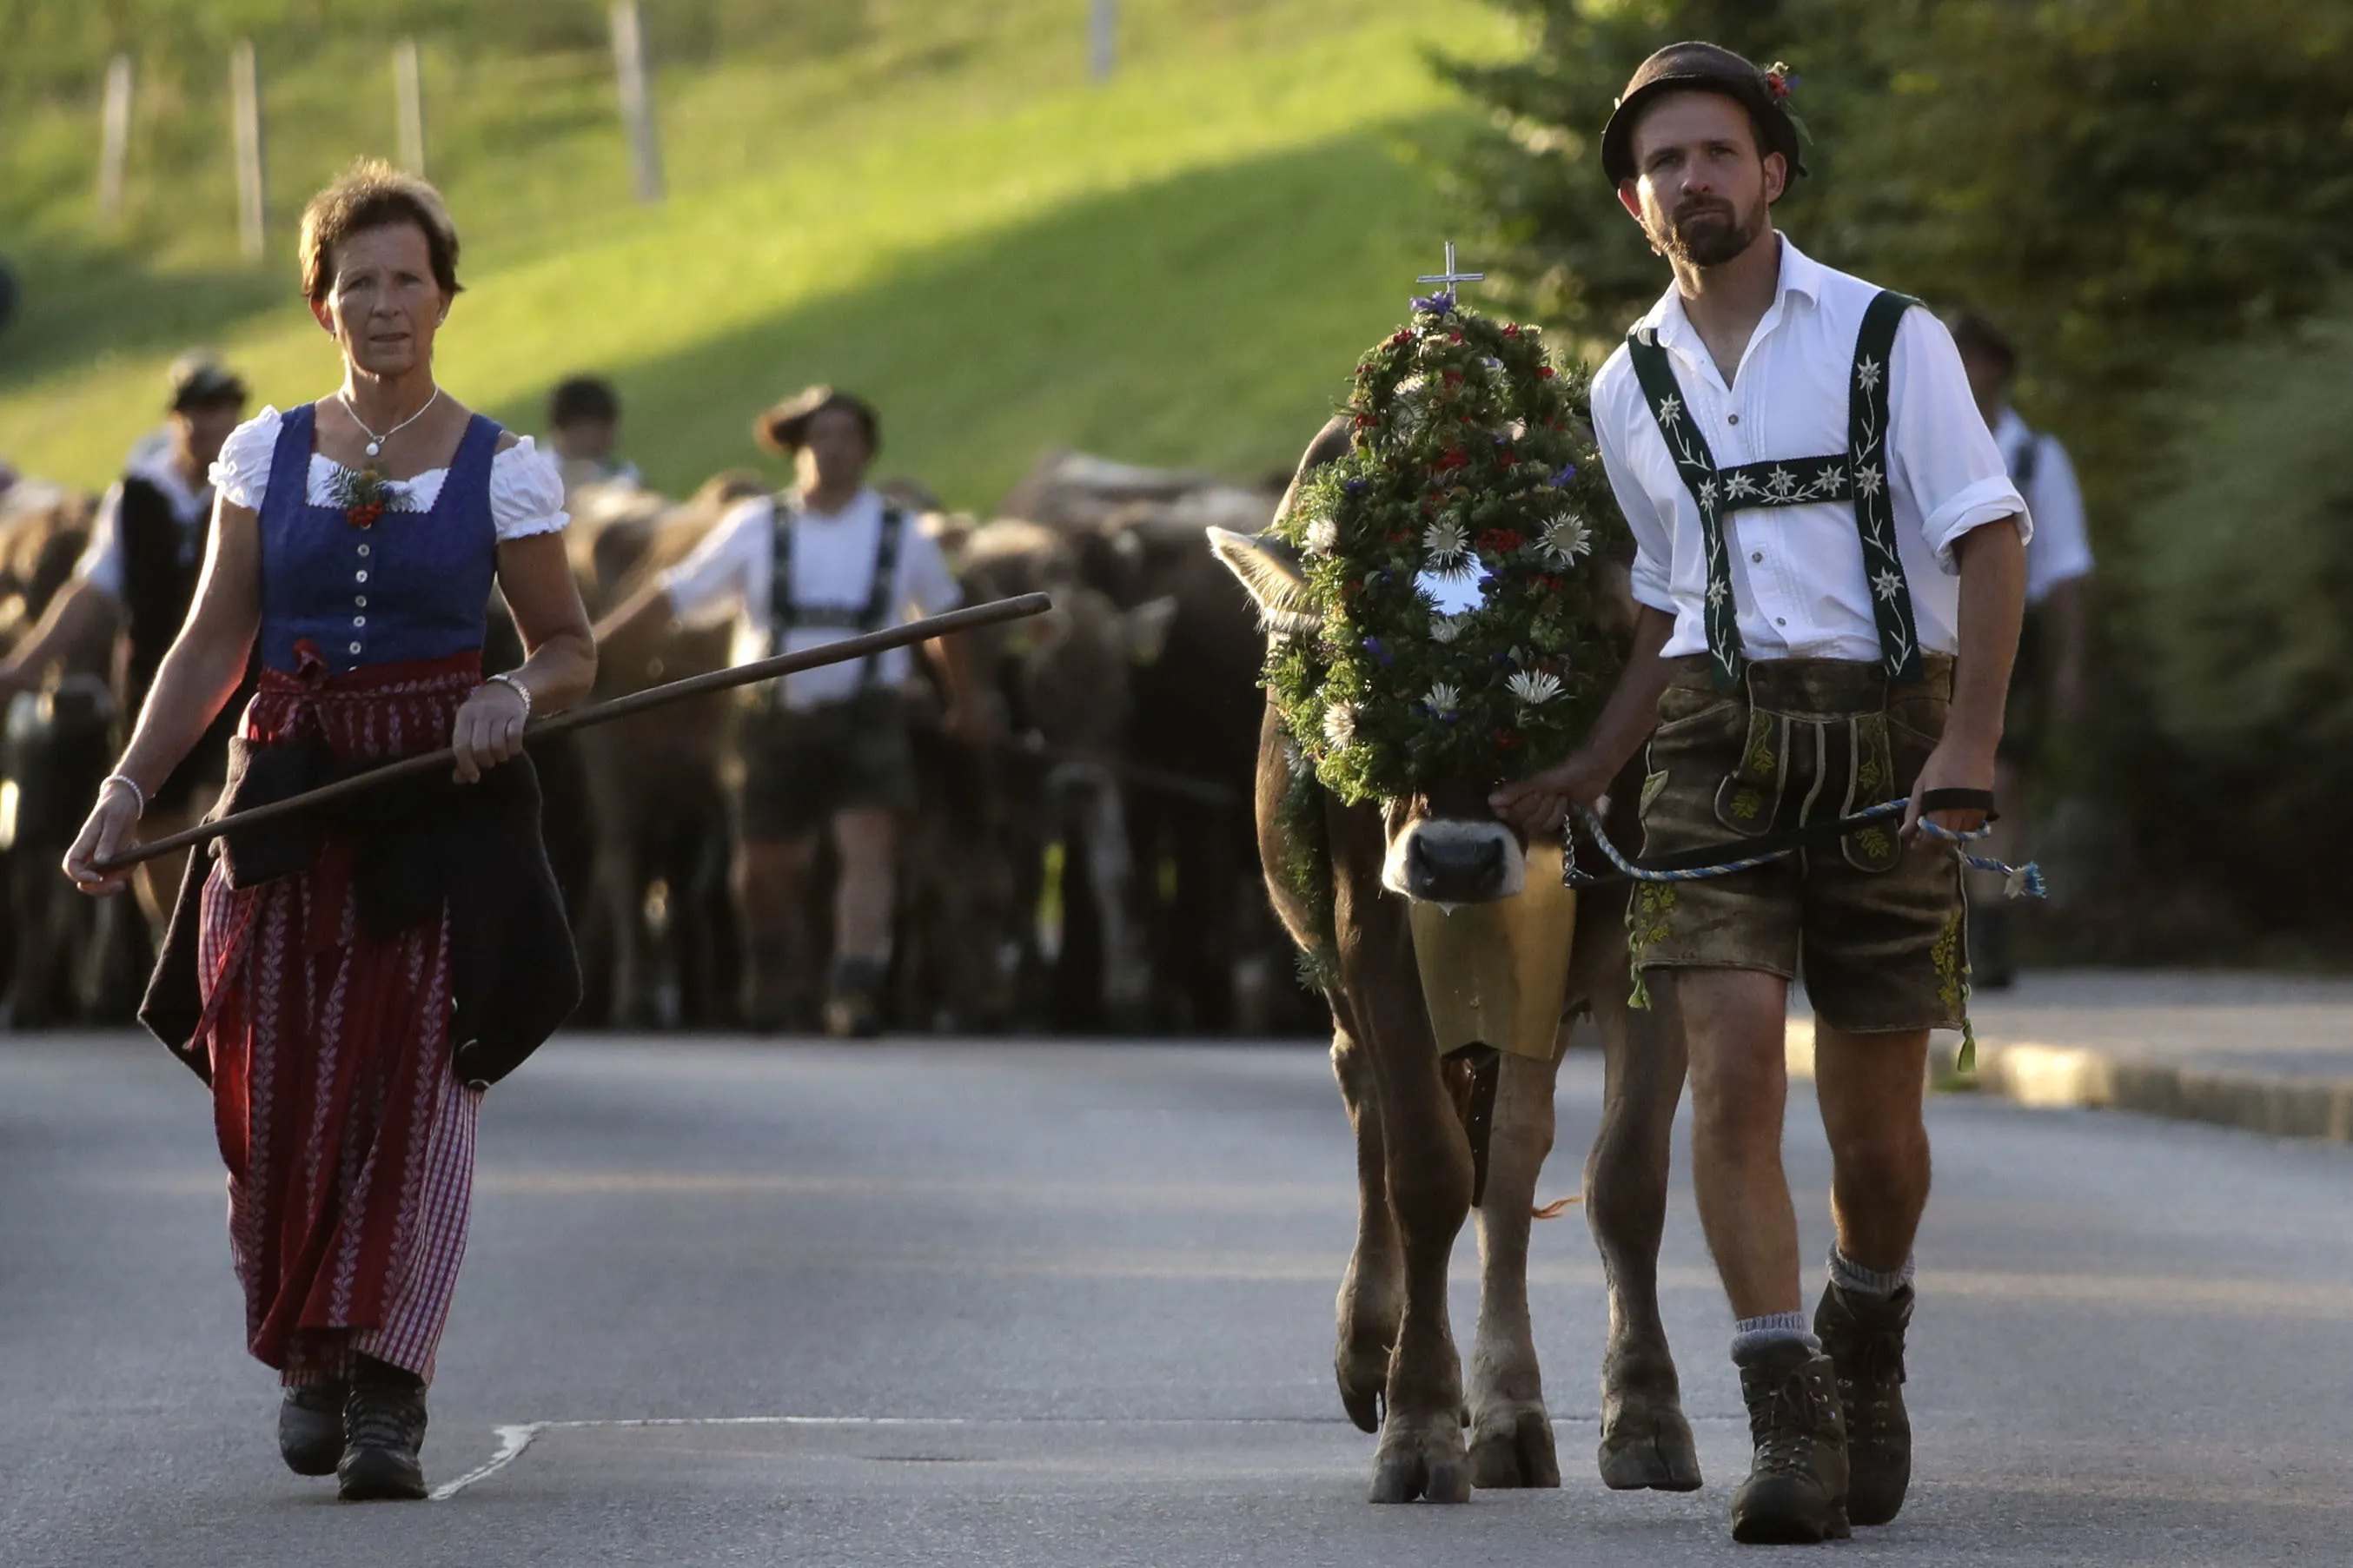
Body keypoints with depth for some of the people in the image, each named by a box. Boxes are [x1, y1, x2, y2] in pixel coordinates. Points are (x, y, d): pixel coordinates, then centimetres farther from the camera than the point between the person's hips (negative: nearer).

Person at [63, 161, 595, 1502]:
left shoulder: (501, 470, 3)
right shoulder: (268, 455, 9)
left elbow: (571, 651, 9)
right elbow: (214, 646, 10)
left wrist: (516, 700, -13)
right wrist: (131, 788, 2)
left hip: (447, 802, -2)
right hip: (292, 789, 2)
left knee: (420, 1087, -10)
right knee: (280, 1091, -3)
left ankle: (389, 1394, -12)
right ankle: (308, 1363, 17)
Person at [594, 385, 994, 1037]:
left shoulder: (901, 535, 6)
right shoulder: (756, 529, 4)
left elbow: (943, 613, 21)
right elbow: (675, 593, 8)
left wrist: (966, 696, 30)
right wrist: (585, 643, 4)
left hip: (865, 720, -1)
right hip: (778, 716, 1)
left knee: (869, 843, -19)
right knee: (766, 861, 8)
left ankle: (855, 989, -24)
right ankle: (767, 967, 37)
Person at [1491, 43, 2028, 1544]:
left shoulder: (1890, 339, 1)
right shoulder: (1630, 390, 13)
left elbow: (1991, 541, -5)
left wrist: (1971, 743, -18)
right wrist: (1586, 779, 13)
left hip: (1887, 739, -2)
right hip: (1722, 745, 2)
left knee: (1876, 1120, 4)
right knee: (1736, 1066, -18)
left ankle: (1867, 1346, 36)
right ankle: (1794, 1427, -18)